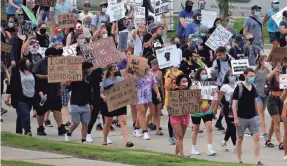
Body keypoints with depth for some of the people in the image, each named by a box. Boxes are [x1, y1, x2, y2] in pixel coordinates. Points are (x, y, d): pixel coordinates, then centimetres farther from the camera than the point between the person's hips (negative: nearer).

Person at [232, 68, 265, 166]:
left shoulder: (253, 88, 6)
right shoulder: (239, 88, -10)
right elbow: (234, 104, -10)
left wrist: (257, 116, 15)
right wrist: (235, 118, -15)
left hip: (253, 117, 4)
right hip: (241, 117, -4)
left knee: (257, 137, -7)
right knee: (240, 139, 8)